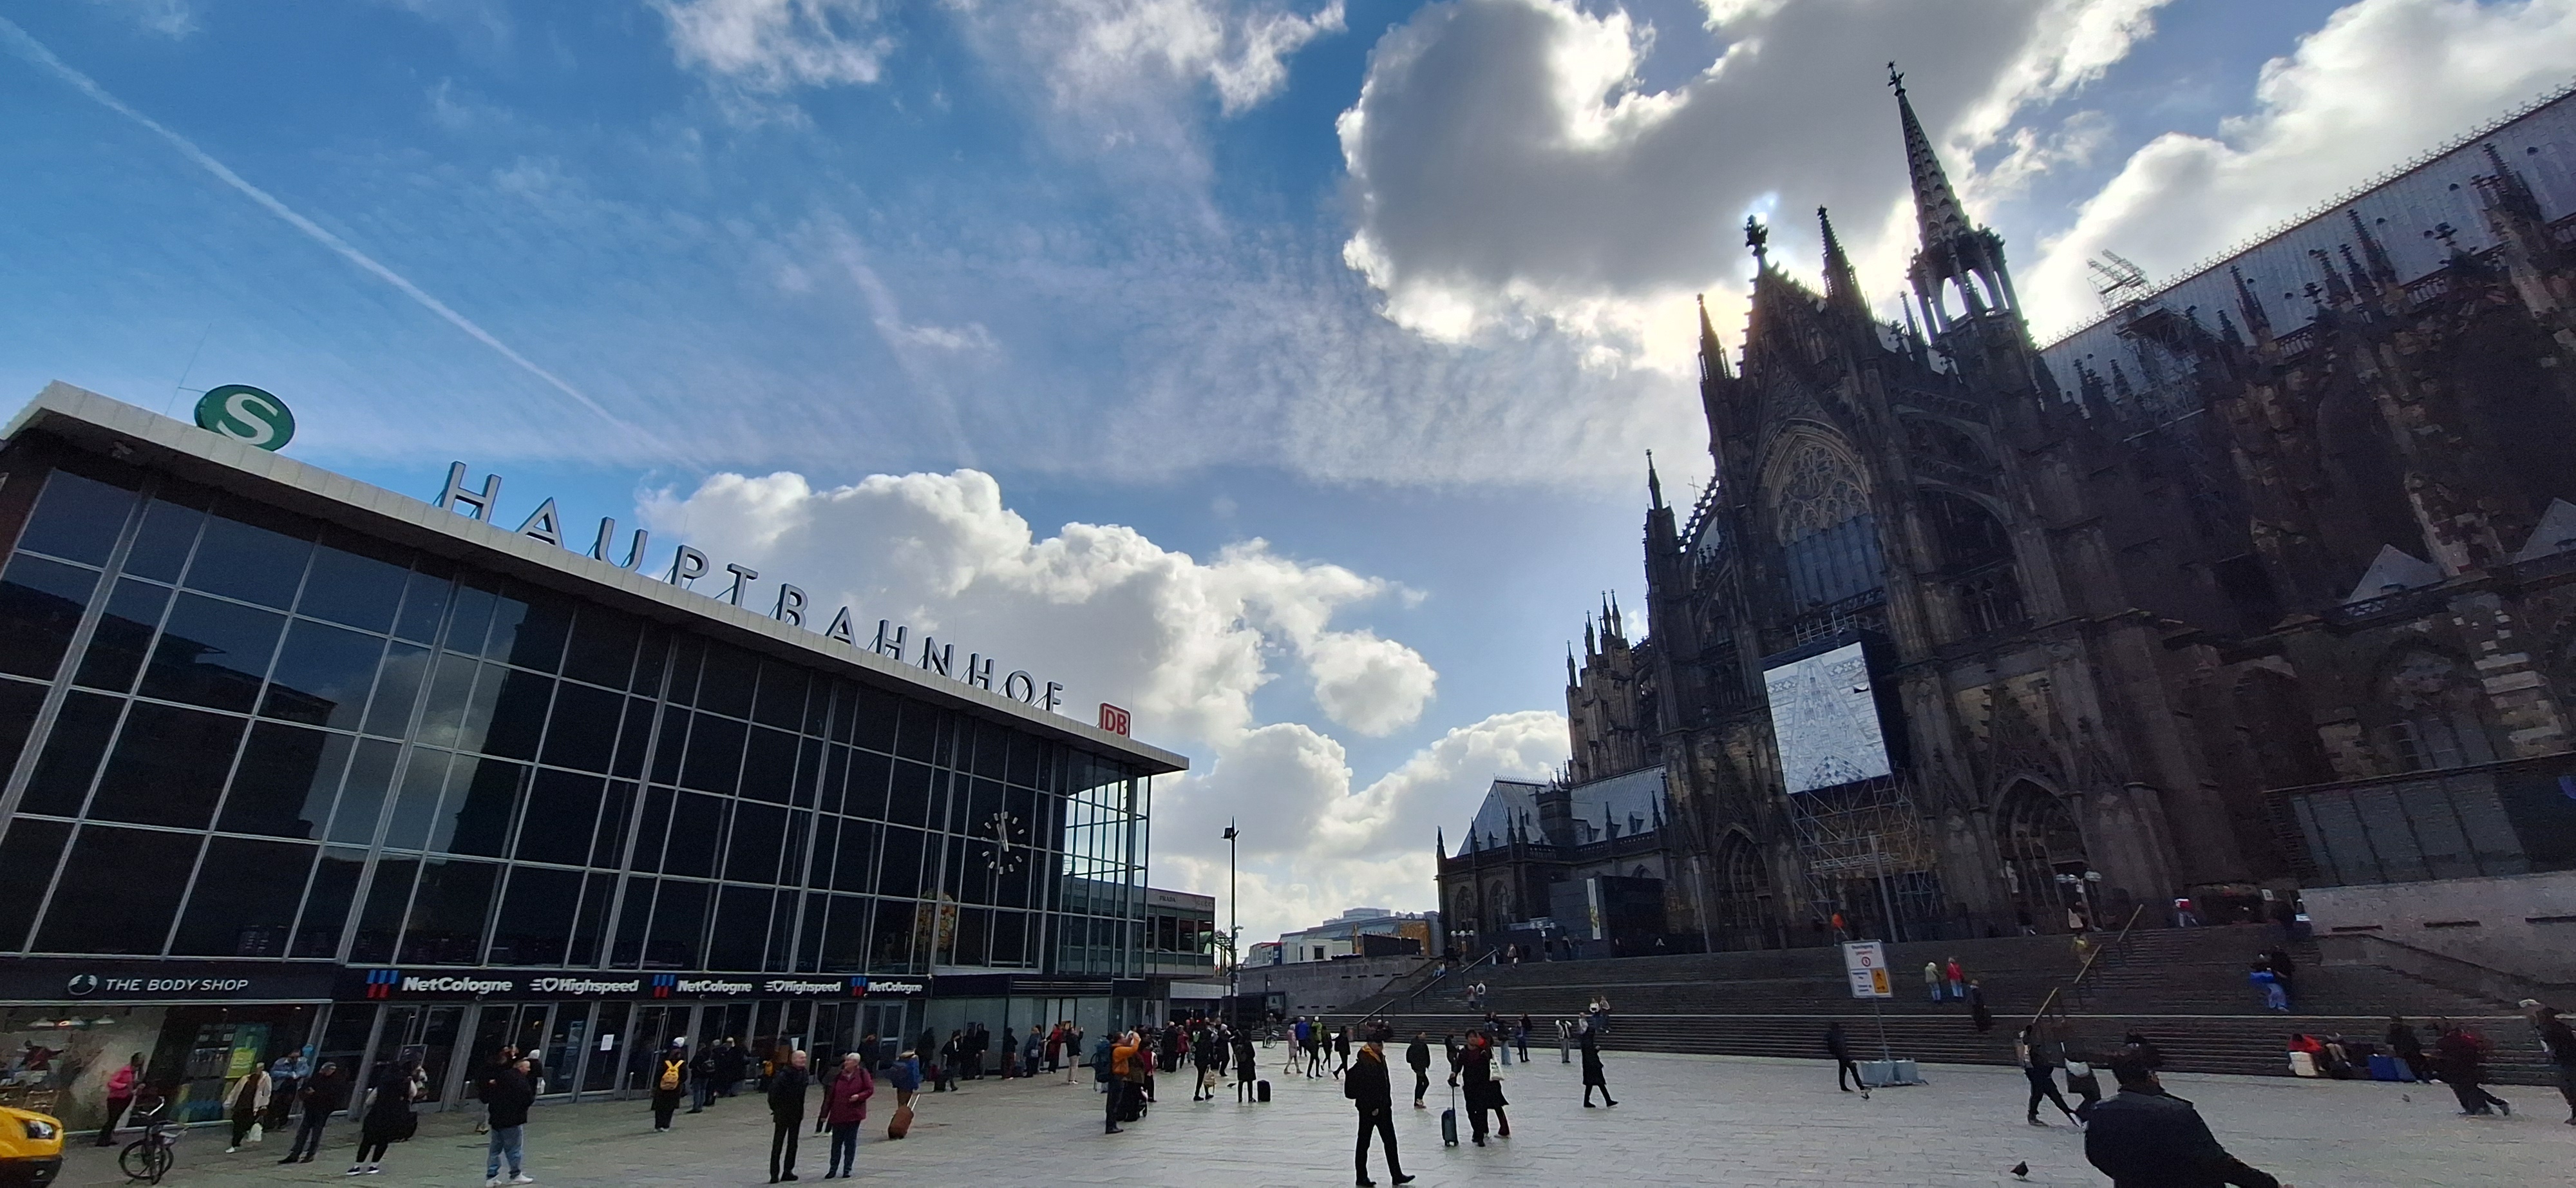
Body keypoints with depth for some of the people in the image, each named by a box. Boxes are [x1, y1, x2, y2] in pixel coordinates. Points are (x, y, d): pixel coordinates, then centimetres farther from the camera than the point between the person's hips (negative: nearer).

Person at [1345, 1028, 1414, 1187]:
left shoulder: (1380, 1057, 9)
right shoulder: (1364, 1062, -22)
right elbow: (1363, 1088, -25)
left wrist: (1387, 1102, 16)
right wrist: (1372, 1107, -22)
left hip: (1383, 1106, 10)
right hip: (1369, 1108, -10)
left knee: (1390, 1141, 12)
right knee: (1364, 1142, 4)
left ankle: (1396, 1175, 20)